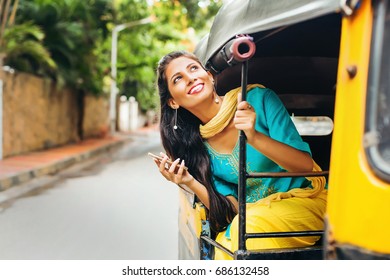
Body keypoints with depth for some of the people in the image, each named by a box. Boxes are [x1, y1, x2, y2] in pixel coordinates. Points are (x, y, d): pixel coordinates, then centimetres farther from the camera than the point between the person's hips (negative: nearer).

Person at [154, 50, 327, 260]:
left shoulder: (257, 99, -11)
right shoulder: (195, 145, 1)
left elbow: (307, 166, -16)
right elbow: (232, 212, -1)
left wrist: (254, 138, -32)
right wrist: (192, 184, -17)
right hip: (252, 213, 3)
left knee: (249, 224, -31)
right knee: (224, 243, -28)